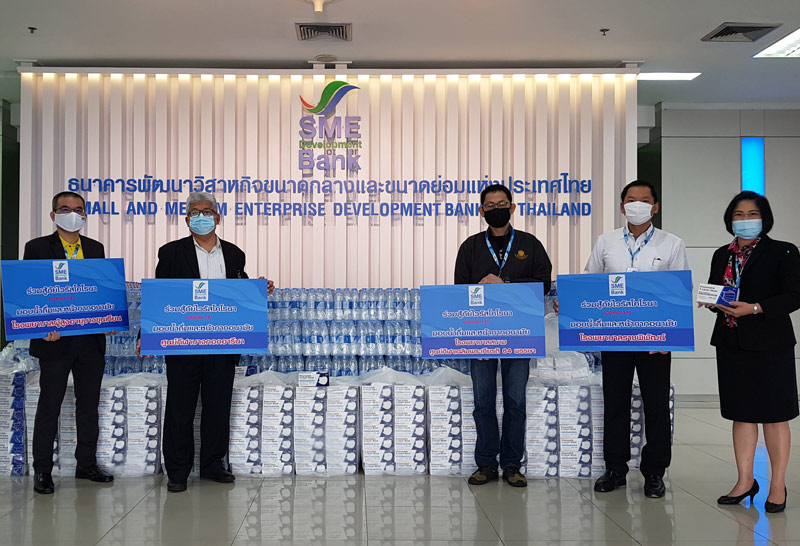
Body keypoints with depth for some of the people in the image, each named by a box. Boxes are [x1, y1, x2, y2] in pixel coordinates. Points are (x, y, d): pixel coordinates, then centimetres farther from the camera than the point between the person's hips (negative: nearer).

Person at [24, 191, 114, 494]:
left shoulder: (96, 248, 11)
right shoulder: (37, 248, -1)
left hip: (91, 340, 4)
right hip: (55, 340, -4)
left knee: (89, 403, 12)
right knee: (49, 404, 4)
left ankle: (86, 464, 24)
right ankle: (42, 471, 15)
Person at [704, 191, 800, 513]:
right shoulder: (722, 255, 12)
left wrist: (755, 308, -21)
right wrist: (717, 303, -4)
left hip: (769, 344, -5)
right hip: (732, 343, 5)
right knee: (741, 413, 10)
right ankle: (745, 480, 20)